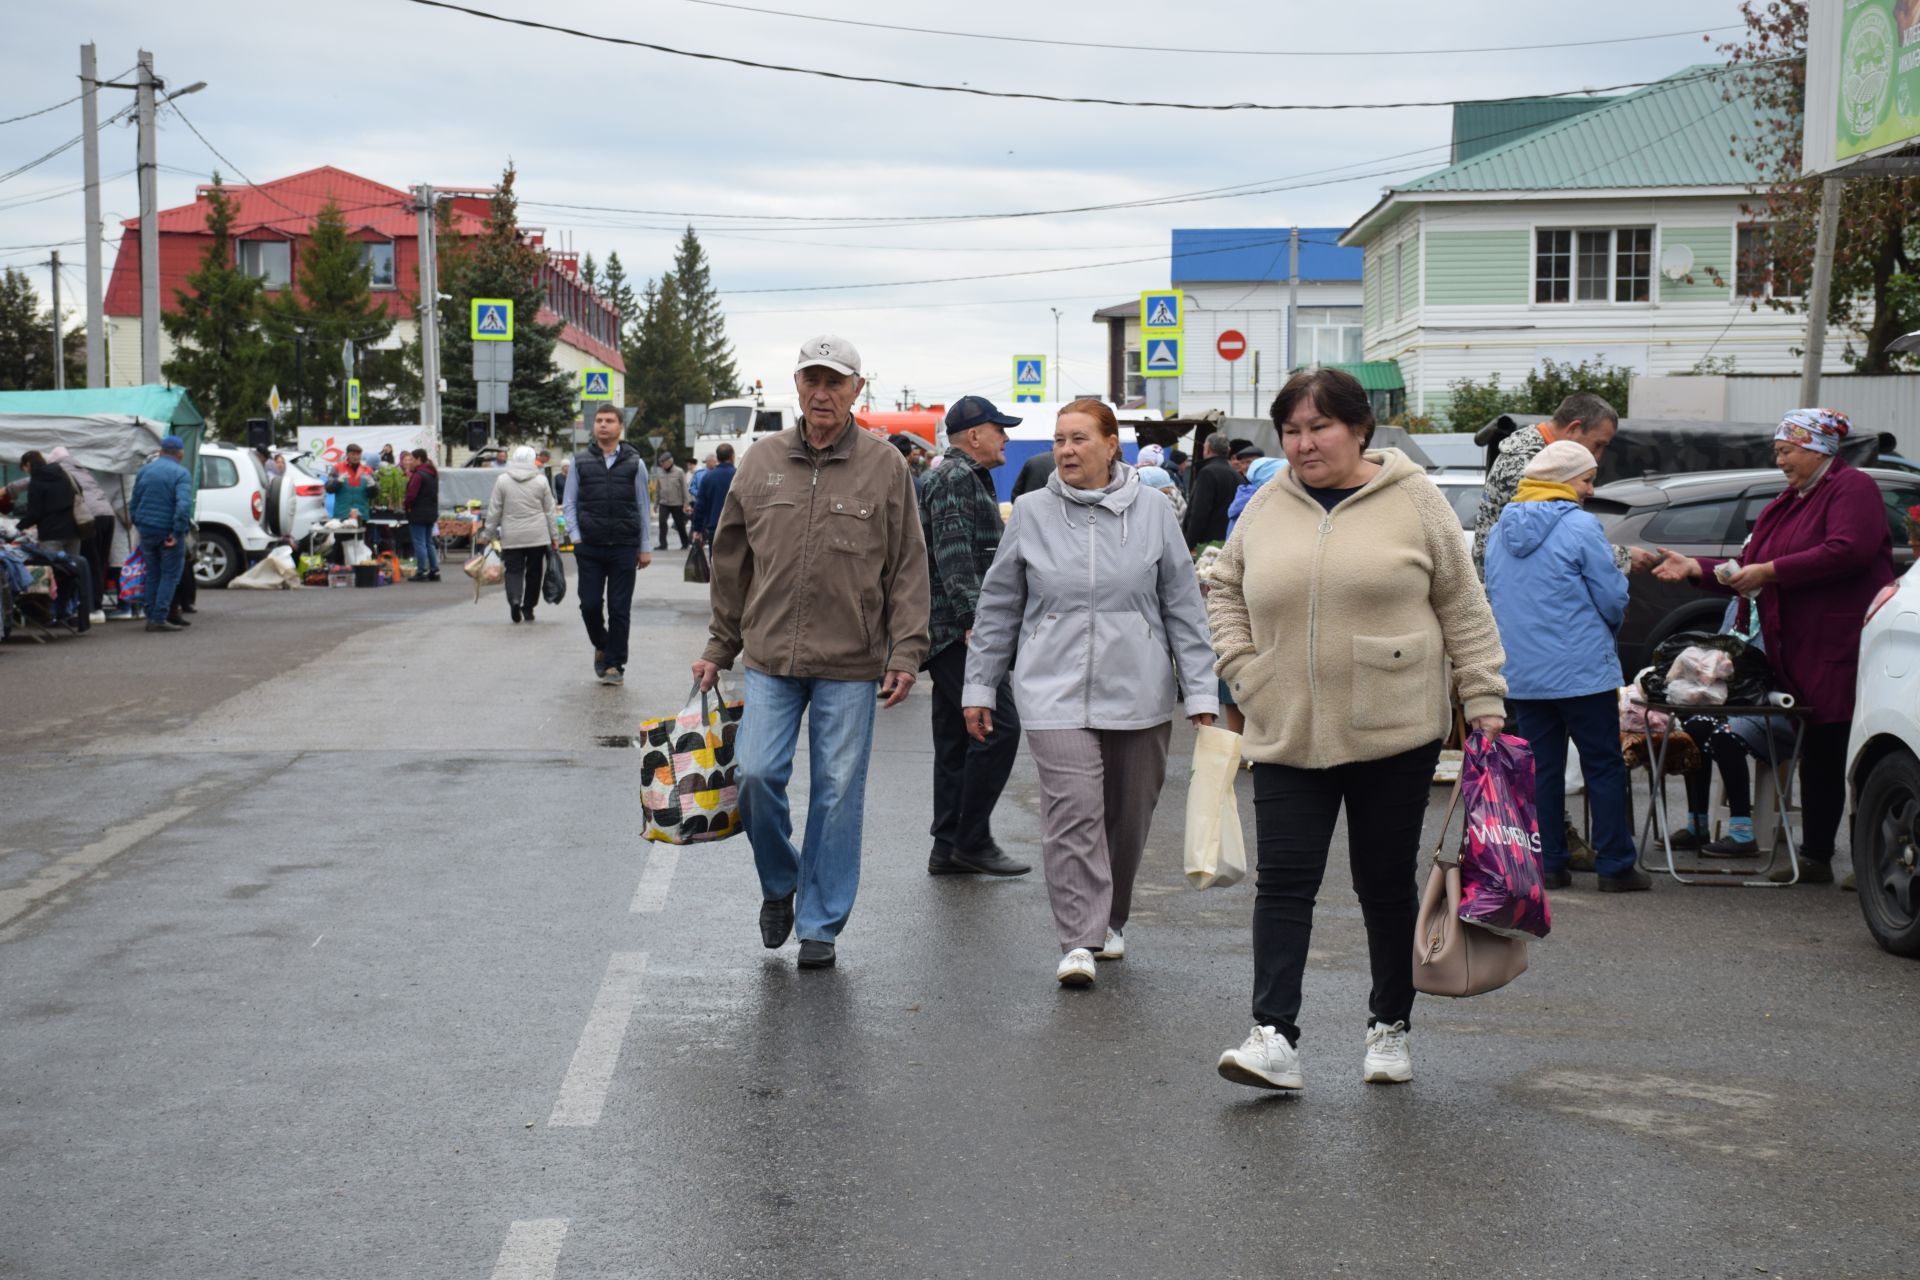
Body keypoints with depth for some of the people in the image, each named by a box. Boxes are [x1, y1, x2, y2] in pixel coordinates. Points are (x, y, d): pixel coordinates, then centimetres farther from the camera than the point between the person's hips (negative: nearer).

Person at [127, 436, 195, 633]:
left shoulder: (144, 471, 8)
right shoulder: (181, 473, -10)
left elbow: (133, 503, 13)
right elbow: (184, 504, -23)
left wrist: (139, 525, 18)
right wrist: (177, 532, -21)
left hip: (147, 531, 5)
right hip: (169, 533, -5)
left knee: (152, 574, 16)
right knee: (170, 575, 2)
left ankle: (150, 616, 16)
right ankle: (159, 618, -4)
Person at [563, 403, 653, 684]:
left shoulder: (634, 464, 5)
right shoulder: (581, 462, 7)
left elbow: (643, 507, 8)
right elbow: (569, 502, 11)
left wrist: (645, 547, 6)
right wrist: (575, 536, -2)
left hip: (624, 547, -1)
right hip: (589, 548, 1)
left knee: (619, 609, 0)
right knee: (589, 604, 1)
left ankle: (615, 664, 9)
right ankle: (601, 647, 27)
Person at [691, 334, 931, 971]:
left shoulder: (885, 466, 1)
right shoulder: (762, 460, 7)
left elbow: (908, 567, 1)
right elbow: (731, 561, 13)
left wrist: (906, 652, -6)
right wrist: (719, 648, 13)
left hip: (850, 663, -2)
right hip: (770, 657, 2)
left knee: (838, 793, 3)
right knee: (756, 774, -8)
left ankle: (820, 923, 15)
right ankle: (778, 883, 20)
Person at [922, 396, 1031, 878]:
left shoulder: (965, 478, 24)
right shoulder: (955, 479, -10)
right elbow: (953, 554, -21)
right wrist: (971, 619, -28)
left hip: (952, 634, 11)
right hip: (957, 628, -11)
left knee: (956, 739, 10)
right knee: (999, 727, -12)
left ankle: (949, 847, 12)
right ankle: (971, 839, -8)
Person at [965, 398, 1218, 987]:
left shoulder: (1152, 511, 2)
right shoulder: (1031, 513, 4)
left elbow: (1184, 608, 5)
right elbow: (998, 607, 10)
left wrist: (1201, 692, 1)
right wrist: (980, 687, 9)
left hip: (1138, 695, 1)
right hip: (1056, 694, -1)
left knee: (1128, 816, 11)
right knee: (1073, 814, -14)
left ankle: (1110, 921, 31)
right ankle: (1079, 942, -11)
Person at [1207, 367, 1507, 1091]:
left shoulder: (1413, 500, -1)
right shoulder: (1266, 508, 7)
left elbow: (1463, 609, 1)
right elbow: (1224, 591, 19)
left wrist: (1485, 704, -2)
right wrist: (1241, 667, 4)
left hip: (1394, 733, -2)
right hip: (1286, 737, 2)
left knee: (1387, 883, 8)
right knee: (1284, 883, -6)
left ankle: (1389, 1028, 23)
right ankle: (1275, 1037, -8)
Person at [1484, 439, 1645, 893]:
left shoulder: (1500, 530, 9)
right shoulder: (1580, 526, -12)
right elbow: (1612, 598, -10)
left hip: (1521, 673, 6)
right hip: (1581, 669, -6)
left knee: (1542, 767, 11)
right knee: (1604, 768, 3)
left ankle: (1548, 863, 12)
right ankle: (1614, 865, 4)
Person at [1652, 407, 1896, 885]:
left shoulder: (1853, 488, -5)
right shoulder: (1784, 505, 22)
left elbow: (1848, 551, -22)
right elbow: (1750, 571, 22)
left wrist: (1770, 571, -19)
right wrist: (1696, 568, 9)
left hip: (1844, 655, -8)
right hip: (1800, 658, 8)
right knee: (1817, 757, 12)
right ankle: (1816, 858, 17)